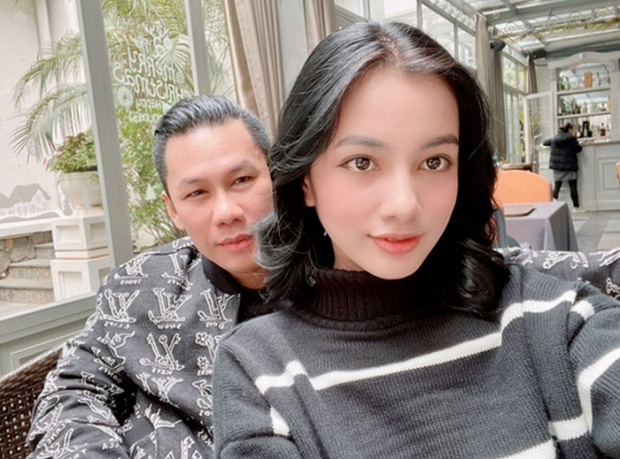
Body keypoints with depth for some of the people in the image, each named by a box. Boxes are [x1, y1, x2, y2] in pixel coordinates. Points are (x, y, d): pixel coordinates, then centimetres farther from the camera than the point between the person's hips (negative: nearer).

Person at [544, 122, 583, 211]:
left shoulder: (555, 138, 10)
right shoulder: (571, 138, -8)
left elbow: (545, 142, 24)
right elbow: (578, 149, -3)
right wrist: (577, 142, 15)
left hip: (556, 165, 5)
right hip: (568, 166, -5)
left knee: (557, 186, 4)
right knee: (573, 187, 2)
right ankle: (576, 207, 6)